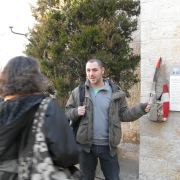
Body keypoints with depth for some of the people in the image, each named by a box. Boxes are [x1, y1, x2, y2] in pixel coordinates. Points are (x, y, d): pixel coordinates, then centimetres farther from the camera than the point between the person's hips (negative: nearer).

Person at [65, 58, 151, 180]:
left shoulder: (115, 92, -3)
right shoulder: (78, 92, -1)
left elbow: (123, 115, 1)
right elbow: (67, 112, 5)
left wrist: (140, 109, -15)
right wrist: (76, 112, -17)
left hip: (108, 145, 0)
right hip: (86, 145, 1)